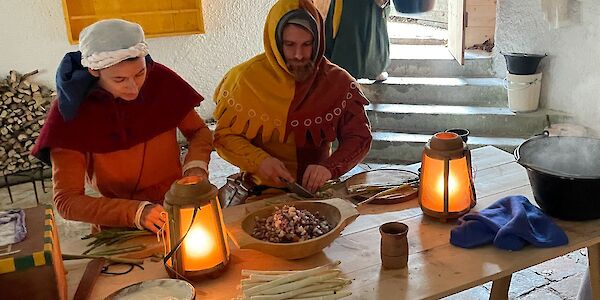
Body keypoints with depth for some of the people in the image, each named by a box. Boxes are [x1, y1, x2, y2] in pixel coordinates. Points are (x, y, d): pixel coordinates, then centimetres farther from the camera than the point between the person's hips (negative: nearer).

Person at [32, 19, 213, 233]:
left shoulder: (161, 81, -6)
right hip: (118, 227, -2)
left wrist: (196, 166, -12)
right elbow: (66, 201, -11)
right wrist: (136, 212, -25)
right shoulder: (71, 110, -12)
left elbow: (199, 132, 10)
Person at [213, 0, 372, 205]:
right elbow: (224, 135, -2)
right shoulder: (248, 78, -7)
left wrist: (330, 167, -21)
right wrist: (259, 161, -21)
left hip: (316, 186, 1)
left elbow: (360, 137, -1)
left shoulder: (338, 82, -3)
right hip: (262, 189, 0)